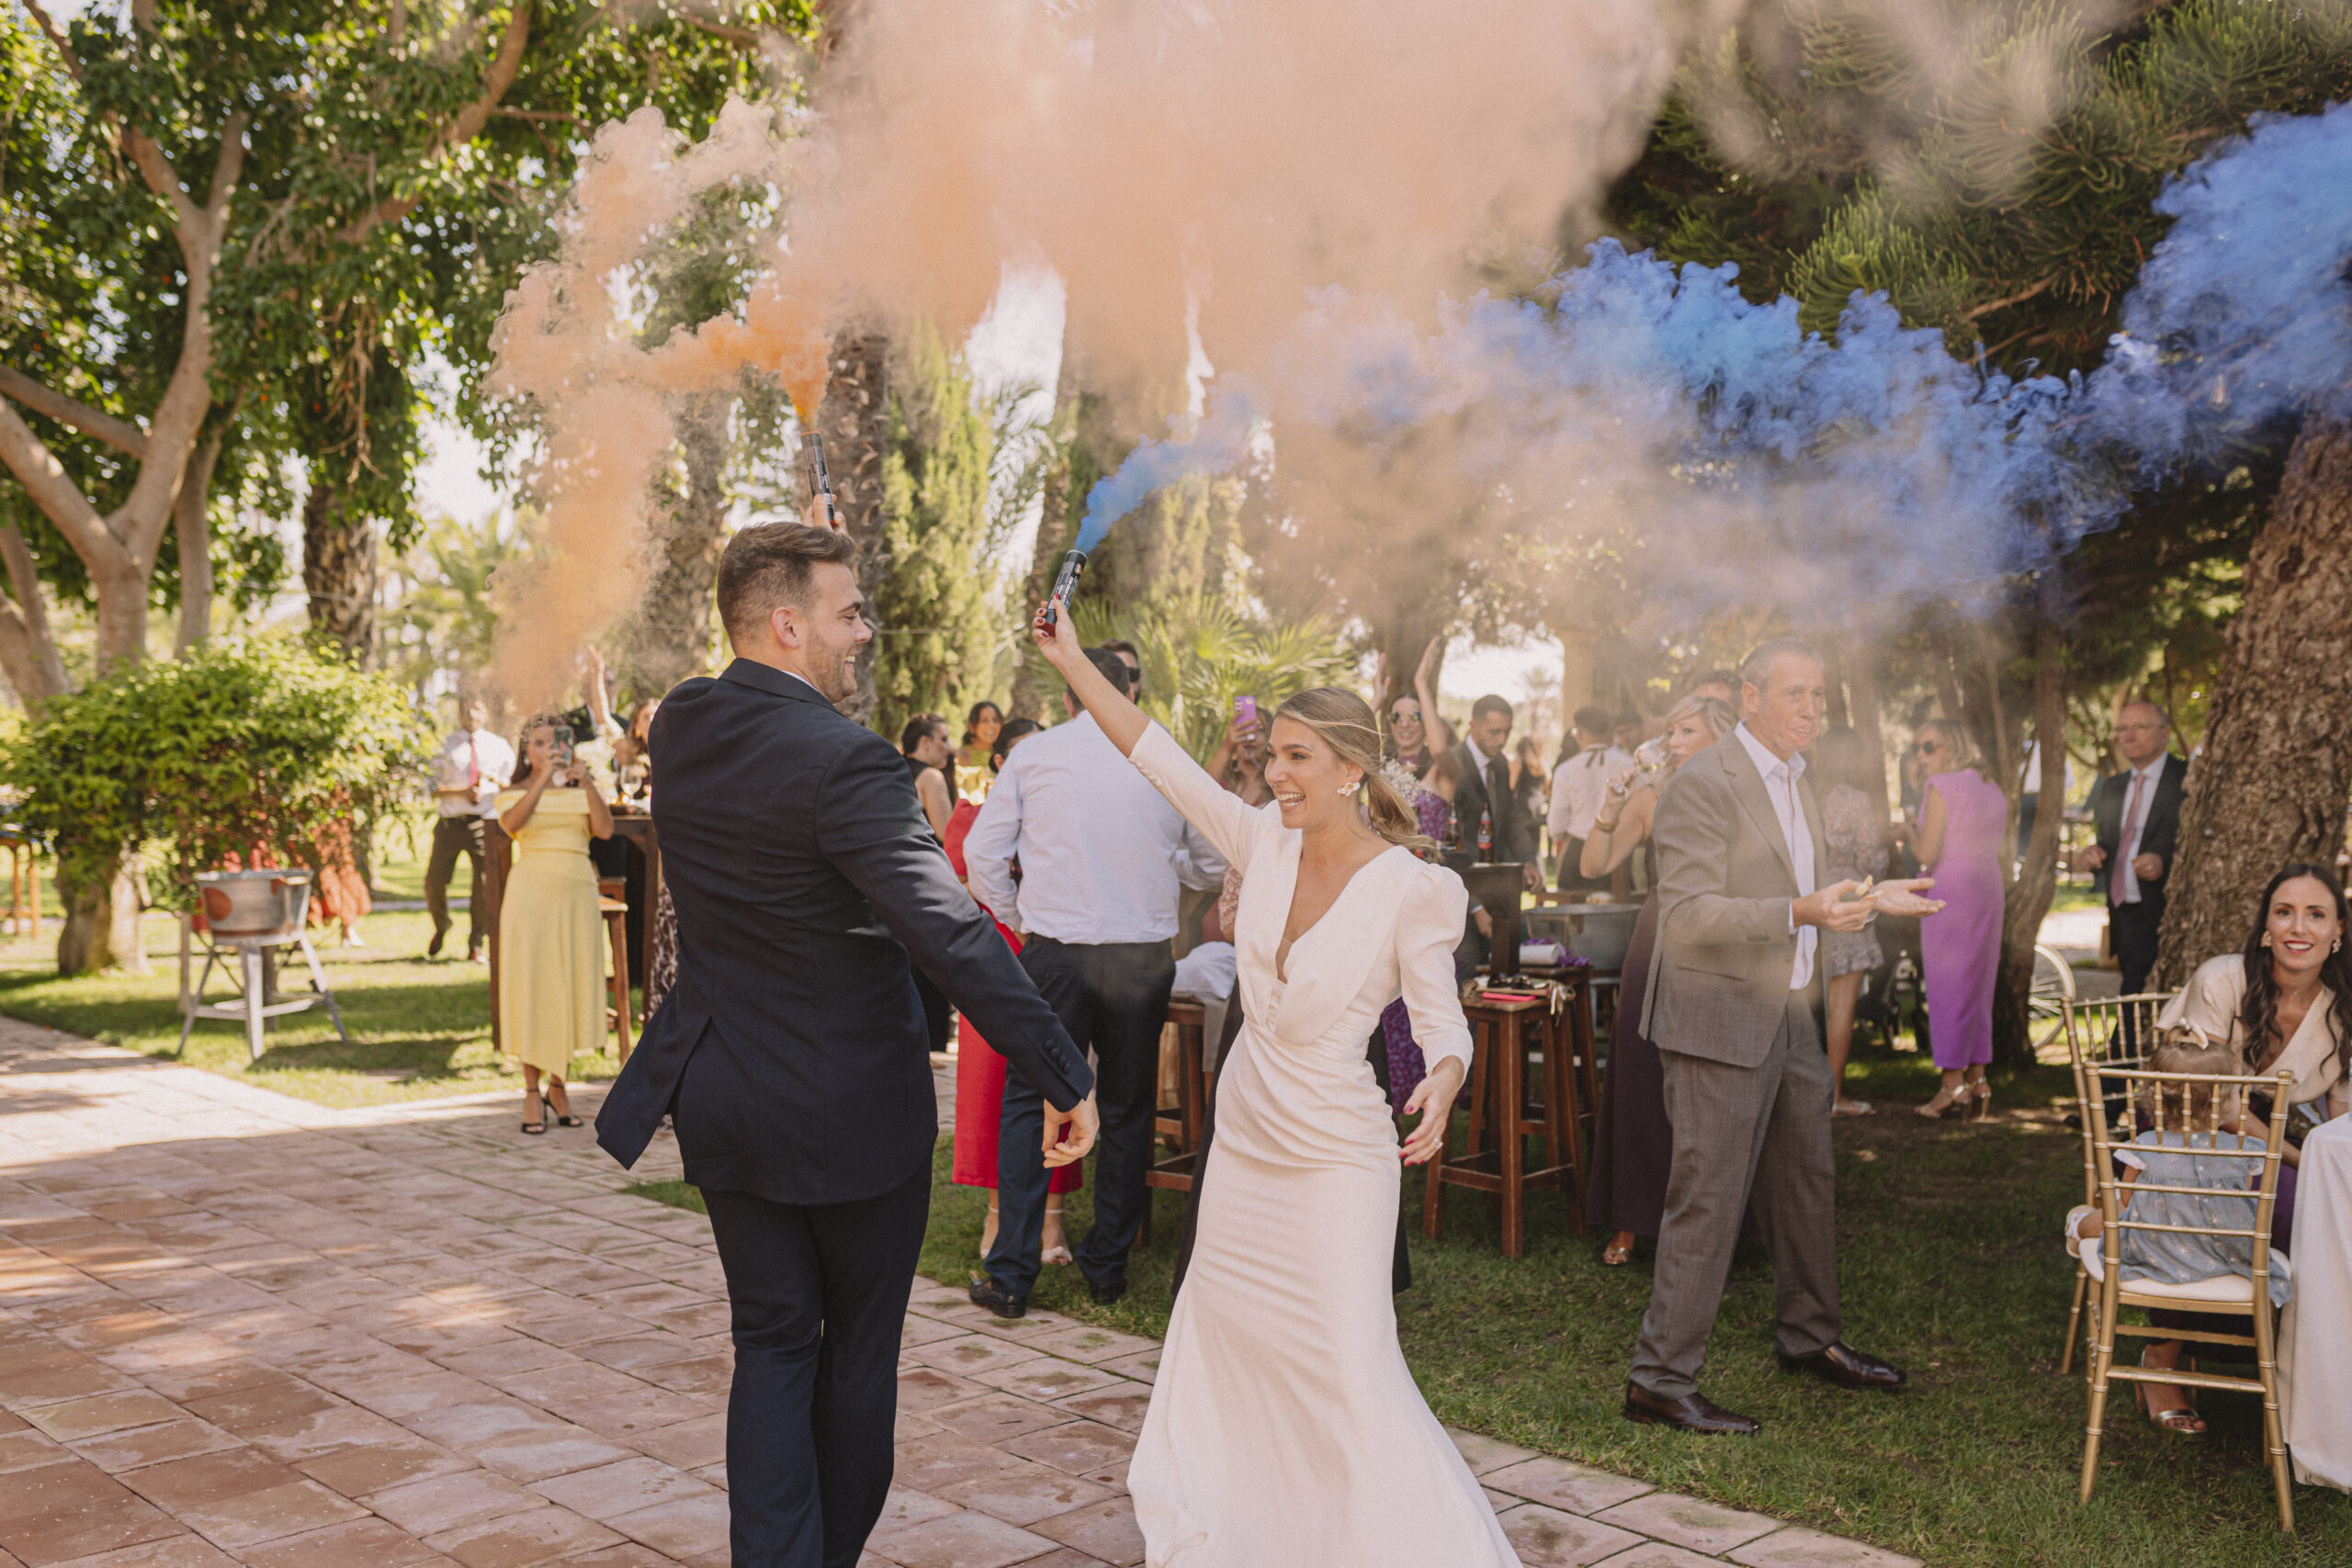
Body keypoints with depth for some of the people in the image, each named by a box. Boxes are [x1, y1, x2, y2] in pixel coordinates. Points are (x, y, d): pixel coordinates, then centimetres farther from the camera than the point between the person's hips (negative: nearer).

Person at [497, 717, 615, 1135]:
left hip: (577, 895, 2)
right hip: (531, 892, -2)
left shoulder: (581, 790, 13)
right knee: (530, 988, -3)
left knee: (570, 987, 3)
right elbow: (512, 823, -16)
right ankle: (531, 1093, 3)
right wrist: (543, 779, -22)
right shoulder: (513, 793, 7)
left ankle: (558, 1087, 15)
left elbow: (605, 830, -4)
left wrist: (587, 783, -13)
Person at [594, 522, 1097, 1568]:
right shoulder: (842, 762, -24)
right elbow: (954, 938, -29)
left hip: (731, 1104, 6)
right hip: (856, 1113, -6)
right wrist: (1064, 1076, -26)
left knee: (772, 1346, 14)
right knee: (859, 1354, 14)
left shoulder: (680, 726, -2)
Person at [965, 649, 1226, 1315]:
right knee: (1128, 1110, 14)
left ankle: (1011, 1275, 7)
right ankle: (1107, 1266, 22)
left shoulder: (1034, 754, 0)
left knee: (1028, 1104, 8)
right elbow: (1212, 866, 11)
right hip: (1144, 955, 1)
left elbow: (982, 853, 2)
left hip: (1055, 953, -1)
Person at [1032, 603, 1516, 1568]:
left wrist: (1440, 1089, -35)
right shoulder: (1266, 843, -4)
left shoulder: (1408, 888, -17)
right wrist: (1069, 660, -2)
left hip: (1334, 1162, -6)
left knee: (1352, 1373, -9)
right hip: (1243, 1144, 6)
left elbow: (1444, 1024, -14)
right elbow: (1157, 754, -1)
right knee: (1220, 1339, 20)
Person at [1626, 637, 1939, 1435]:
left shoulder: (1795, 779, 14)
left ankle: (1810, 1337, 37)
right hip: (1720, 1019, -9)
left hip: (1790, 1016, 9)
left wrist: (1869, 898, 13)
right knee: (1708, 1200, -5)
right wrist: (1801, 912, -32)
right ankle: (1660, 1377, 4)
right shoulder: (1703, 783, -17)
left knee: (1807, 1183, 19)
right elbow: (1688, 915, -24)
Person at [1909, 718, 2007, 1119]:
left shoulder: (1940, 787, -11)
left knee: (1947, 986, -2)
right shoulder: (1992, 789, 12)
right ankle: (1978, 1080, 13)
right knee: (1978, 985, 12)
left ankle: (1953, 1083, -2)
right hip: (1989, 890, 8)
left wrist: (1909, 838, 4)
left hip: (1949, 890, -7)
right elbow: (2001, 849, 15)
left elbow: (1928, 853, -16)